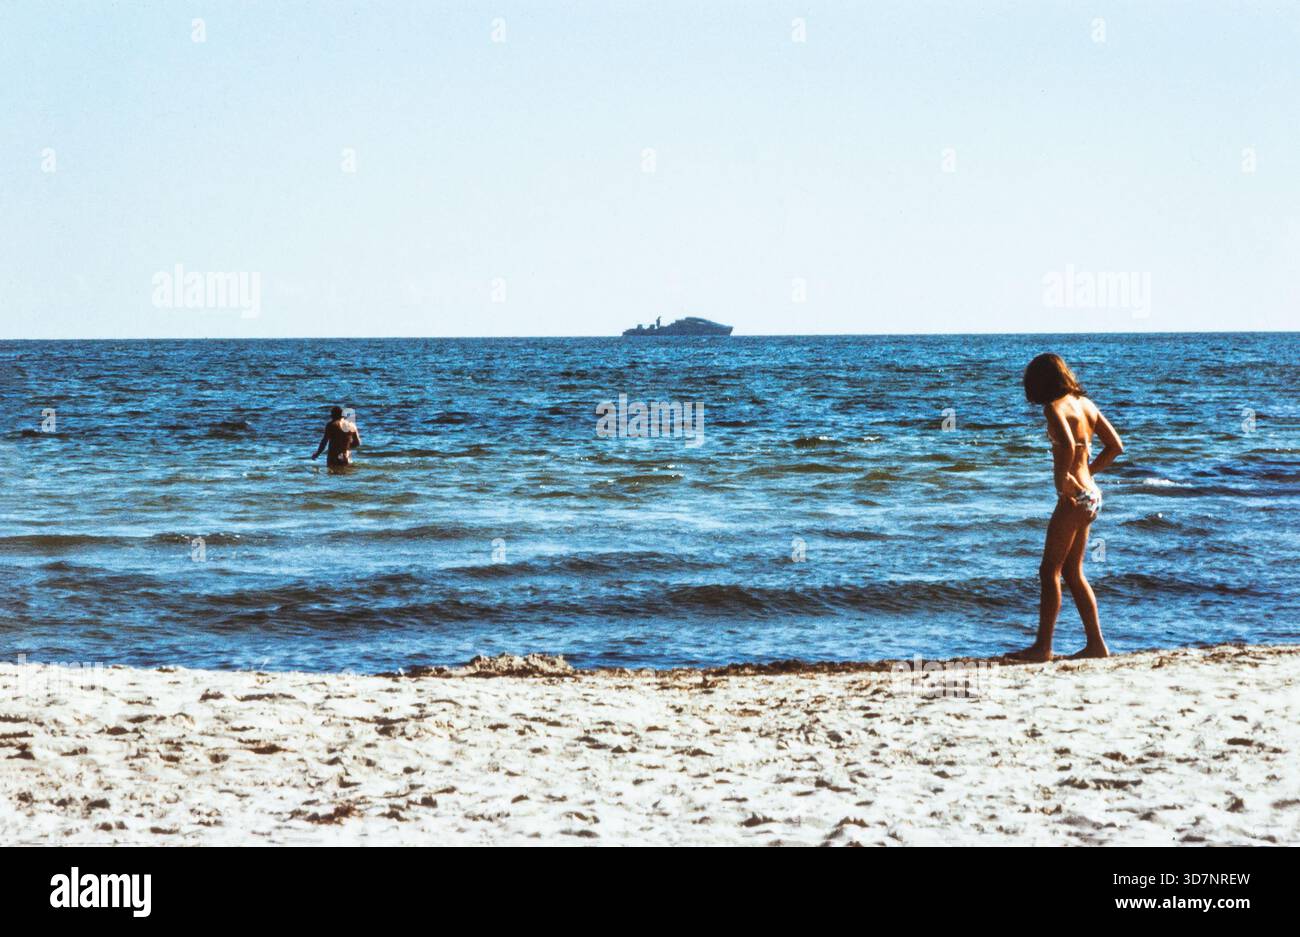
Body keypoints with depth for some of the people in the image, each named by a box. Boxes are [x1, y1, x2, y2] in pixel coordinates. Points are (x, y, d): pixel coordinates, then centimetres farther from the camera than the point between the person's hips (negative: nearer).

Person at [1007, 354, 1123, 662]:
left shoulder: (1054, 407, -13)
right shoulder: (1086, 403, 12)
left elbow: (1067, 445, -30)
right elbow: (1115, 446, 16)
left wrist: (1062, 477, -17)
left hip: (1073, 496, -9)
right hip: (1091, 495, 9)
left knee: (1050, 571, -2)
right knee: (1073, 572, 15)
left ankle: (1043, 646, -1)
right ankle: (1096, 643, 14)